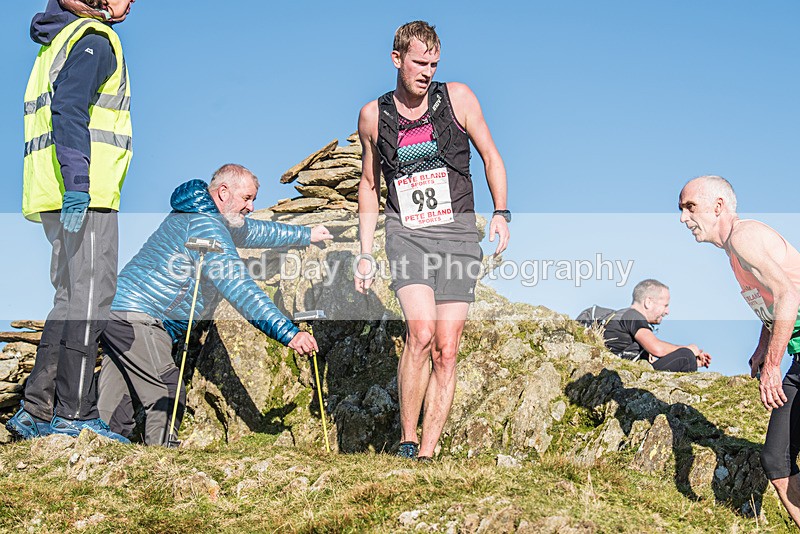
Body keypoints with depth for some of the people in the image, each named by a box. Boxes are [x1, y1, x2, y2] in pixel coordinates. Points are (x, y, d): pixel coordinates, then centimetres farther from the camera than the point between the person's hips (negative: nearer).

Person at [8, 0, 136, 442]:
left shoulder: (58, 42, 26)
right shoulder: (92, 38, -5)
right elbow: (70, 110, -19)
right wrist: (77, 181, -26)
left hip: (62, 194, 10)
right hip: (83, 194, -10)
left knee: (71, 299, 11)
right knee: (90, 298, -9)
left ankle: (36, 411, 10)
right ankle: (74, 414, -9)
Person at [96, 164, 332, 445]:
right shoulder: (205, 226, -14)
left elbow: (254, 231, 35)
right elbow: (240, 289, -23)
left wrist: (306, 235, 46)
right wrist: (288, 333, -27)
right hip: (137, 317, -11)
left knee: (113, 412, 10)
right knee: (167, 399, -14)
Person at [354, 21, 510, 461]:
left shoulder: (457, 97, 4)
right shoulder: (373, 116, 7)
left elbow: (491, 157, 11)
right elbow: (369, 184, 17)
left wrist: (500, 213, -3)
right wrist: (365, 254, 14)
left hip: (458, 234, 1)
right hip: (406, 233, -1)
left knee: (446, 350, -2)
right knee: (421, 333, -22)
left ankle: (426, 454, 6)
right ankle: (405, 444, -10)